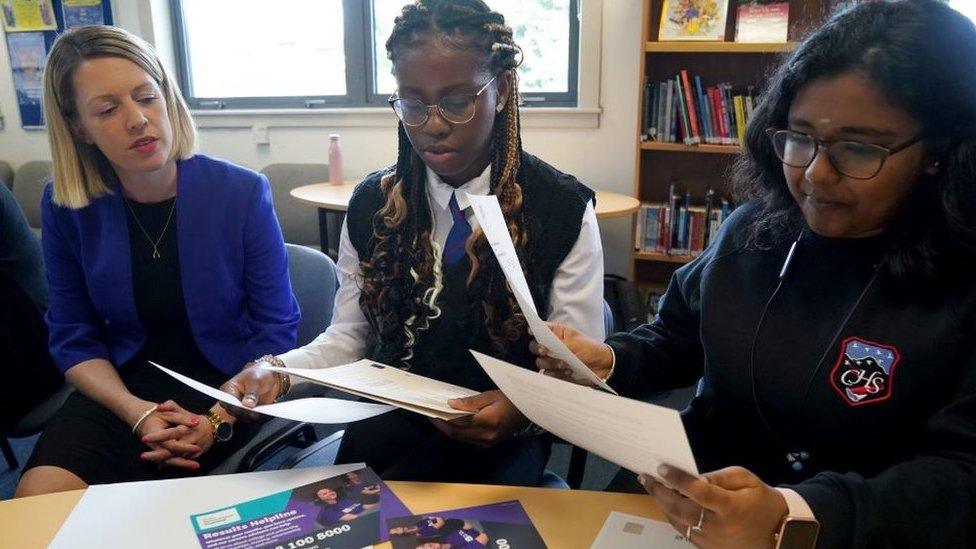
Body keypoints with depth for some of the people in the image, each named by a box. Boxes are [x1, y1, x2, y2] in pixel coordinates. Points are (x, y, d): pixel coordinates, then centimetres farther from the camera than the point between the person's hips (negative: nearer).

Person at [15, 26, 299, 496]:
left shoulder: (242, 193, -12)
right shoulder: (65, 207, -4)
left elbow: (277, 330, -7)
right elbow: (74, 339, 3)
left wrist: (217, 420, -21)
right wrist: (137, 412, -15)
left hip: (228, 387, -2)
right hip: (123, 390, 3)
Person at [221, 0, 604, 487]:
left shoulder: (563, 209, -7)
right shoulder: (371, 205, 4)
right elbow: (349, 336, 7)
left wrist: (522, 409, -27)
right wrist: (277, 372, -13)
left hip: (502, 433, -2)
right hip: (390, 421, 3)